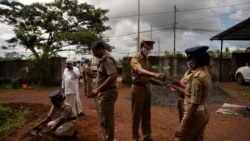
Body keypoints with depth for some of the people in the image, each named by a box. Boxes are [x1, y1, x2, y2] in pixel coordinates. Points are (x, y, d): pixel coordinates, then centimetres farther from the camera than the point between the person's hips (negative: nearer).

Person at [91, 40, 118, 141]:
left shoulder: (107, 59, -17)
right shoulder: (104, 59, 13)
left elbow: (113, 76, -29)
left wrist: (98, 89, -26)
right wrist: (99, 89, 16)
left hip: (107, 93, -10)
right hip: (105, 93, 10)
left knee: (107, 120, 2)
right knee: (105, 119, 21)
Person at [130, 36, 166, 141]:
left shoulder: (146, 59, 13)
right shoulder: (135, 59, -14)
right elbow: (140, 71, -35)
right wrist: (155, 74, -48)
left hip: (146, 87, 8)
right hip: (138, 88, -8)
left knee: (146, 114, 15)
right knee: (136, 114, 3)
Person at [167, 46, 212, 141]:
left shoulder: (197, 77, -22)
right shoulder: (205, 73, 7)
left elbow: (194, 104, -26)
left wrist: (182, 125, -24)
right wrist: (178, 88, 19)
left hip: (195, 114, -9)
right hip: (203, 113, 9)